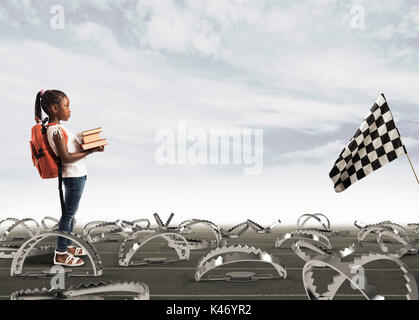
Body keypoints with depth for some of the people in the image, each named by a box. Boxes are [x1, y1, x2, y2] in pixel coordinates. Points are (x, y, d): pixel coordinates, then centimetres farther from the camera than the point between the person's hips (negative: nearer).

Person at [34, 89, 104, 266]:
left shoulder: (57, 127, 10)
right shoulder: (56, 130, -20)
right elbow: (66, 157, -24)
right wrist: (90, 151, -22)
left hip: (76, 175, 10)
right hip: (74, 176, -10)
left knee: (70, 212, 18)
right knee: (69, 213, -2)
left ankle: (68, 246, 30)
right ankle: (61, 254, 7)